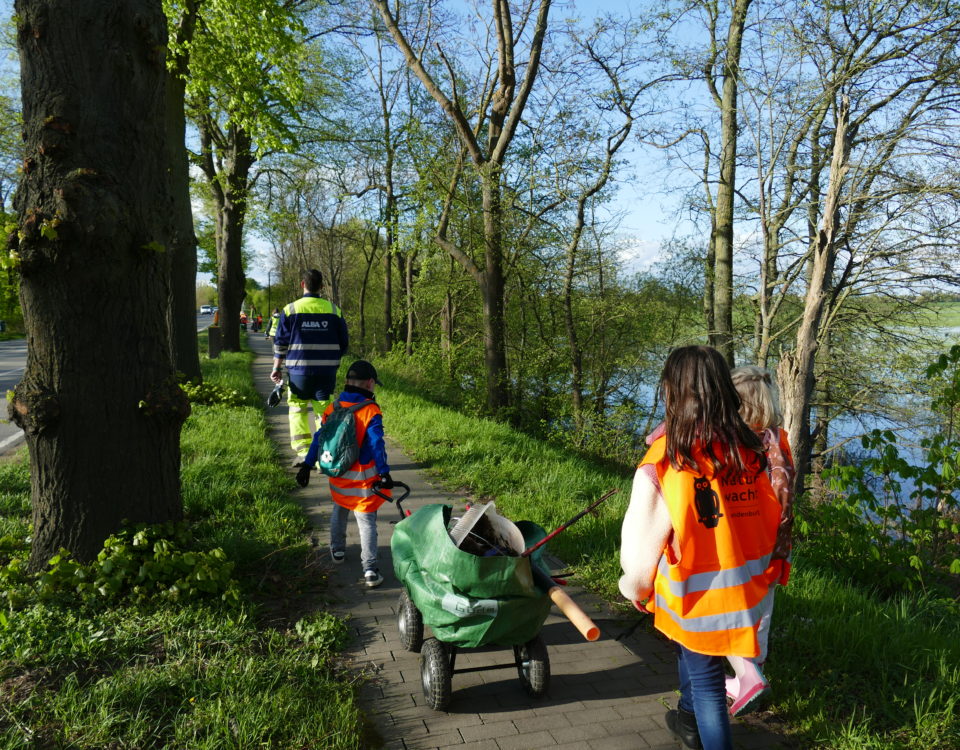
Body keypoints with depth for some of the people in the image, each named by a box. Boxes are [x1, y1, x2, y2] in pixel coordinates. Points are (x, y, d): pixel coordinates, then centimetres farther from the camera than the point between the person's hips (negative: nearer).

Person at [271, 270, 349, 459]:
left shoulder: (290, 310, -2)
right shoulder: (334, 310, 3)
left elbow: (280, 342, 0)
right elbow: (343, 342, 9)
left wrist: (277, 368, 8)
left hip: (299, 370, -1)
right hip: (327, 372, 1)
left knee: (297, 410, 11)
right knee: (325, 411, 6)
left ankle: (304, 453, 7)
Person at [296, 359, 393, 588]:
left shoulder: (333, 409, 0)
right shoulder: (371, 412, -14)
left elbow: (319, 439, 3)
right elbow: (377, 444, -17)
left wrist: (307, 465, 8)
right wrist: (384, 473, -13)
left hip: (337, 475, 5)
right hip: (363, 479, -4)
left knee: (339, 511, 28)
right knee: (367, 522, 0)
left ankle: (337, 550, 44)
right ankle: (370, 570, -4)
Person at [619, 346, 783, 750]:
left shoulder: (667, 458, -23)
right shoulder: (751, 449, -9)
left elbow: (644, 532, -15)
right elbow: (769, 519, 2)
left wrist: (634, 583, 3)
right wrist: (763, 570, 18)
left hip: (693, 588, -6)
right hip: (741, 584, 6)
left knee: (704, 676, 13)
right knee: (693, 652, 30)